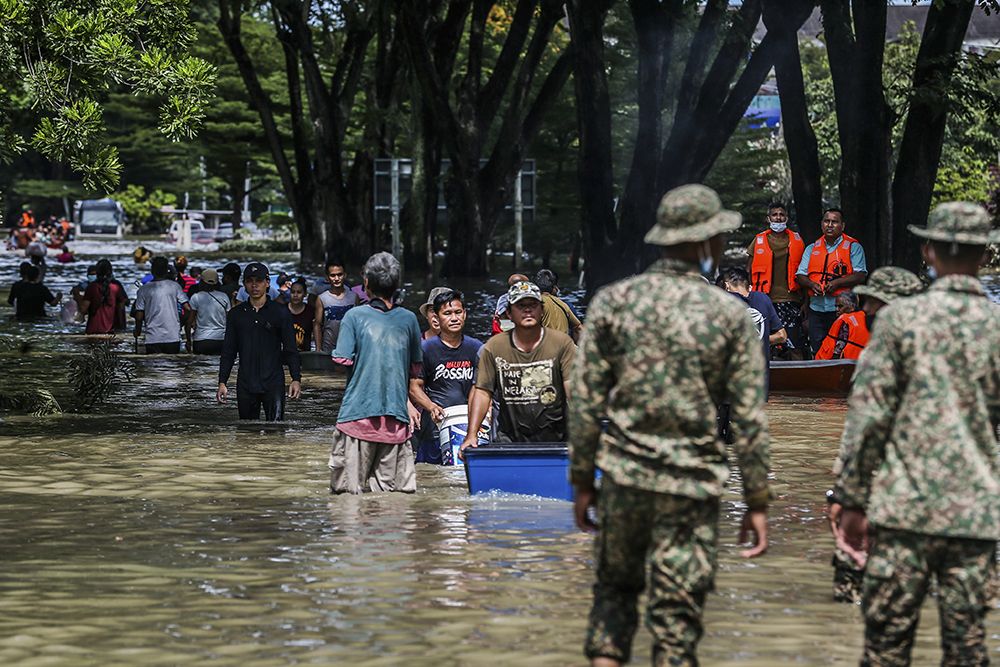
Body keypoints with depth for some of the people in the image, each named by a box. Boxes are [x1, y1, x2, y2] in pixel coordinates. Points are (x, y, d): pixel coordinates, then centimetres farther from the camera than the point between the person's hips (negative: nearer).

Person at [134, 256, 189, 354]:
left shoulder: (143, 290, -1)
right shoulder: (175, 286, -1)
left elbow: (139, 316, 0)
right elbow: (187, 308, -4)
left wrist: (137, 331, 18)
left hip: (152, 339, -1)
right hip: (173, 337, 1)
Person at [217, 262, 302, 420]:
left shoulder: (280, 312, 4)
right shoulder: (236, 314, 10)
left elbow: (291, 349, 3)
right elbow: (228, 352, 13)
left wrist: (296, 379, -7)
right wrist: (222, 382, 6)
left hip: (273, 383, -3)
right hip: (245, 383, 3)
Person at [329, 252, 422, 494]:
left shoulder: (354, 316, -3)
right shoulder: (408, 319, 6)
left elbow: (343, 360, -6)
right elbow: (415, 370, 13)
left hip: (358, 412, -3)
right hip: (397, 415, 3)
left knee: (349, 490, -3)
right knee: (397, 491, 3)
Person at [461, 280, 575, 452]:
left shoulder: (562, 343, 0)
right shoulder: (494, 347, 5)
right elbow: (482, 392, 5)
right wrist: (471, 436, -5)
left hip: (555, 441, -1)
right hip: (509, 440, 1)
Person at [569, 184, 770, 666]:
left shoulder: (613, 301, 0)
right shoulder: (730, 315, -4)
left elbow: (586, 400, 0)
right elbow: (749, 419, -4)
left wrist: (582, 480, 9)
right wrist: (757, 502, 3)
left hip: (625, 473, 2)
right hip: (693, 483, -2)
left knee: (615, 589, 21)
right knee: (677, 614, 2)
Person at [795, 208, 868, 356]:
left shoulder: (853, 247, 3)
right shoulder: (812, 248, 17)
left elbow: (860, 276, -6)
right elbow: (800, 276, 12)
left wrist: (837, 283, -17)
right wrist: (812, 284, -9)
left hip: (842, 309, -4)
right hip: (816, 309, 4)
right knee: (817, 352, 5)